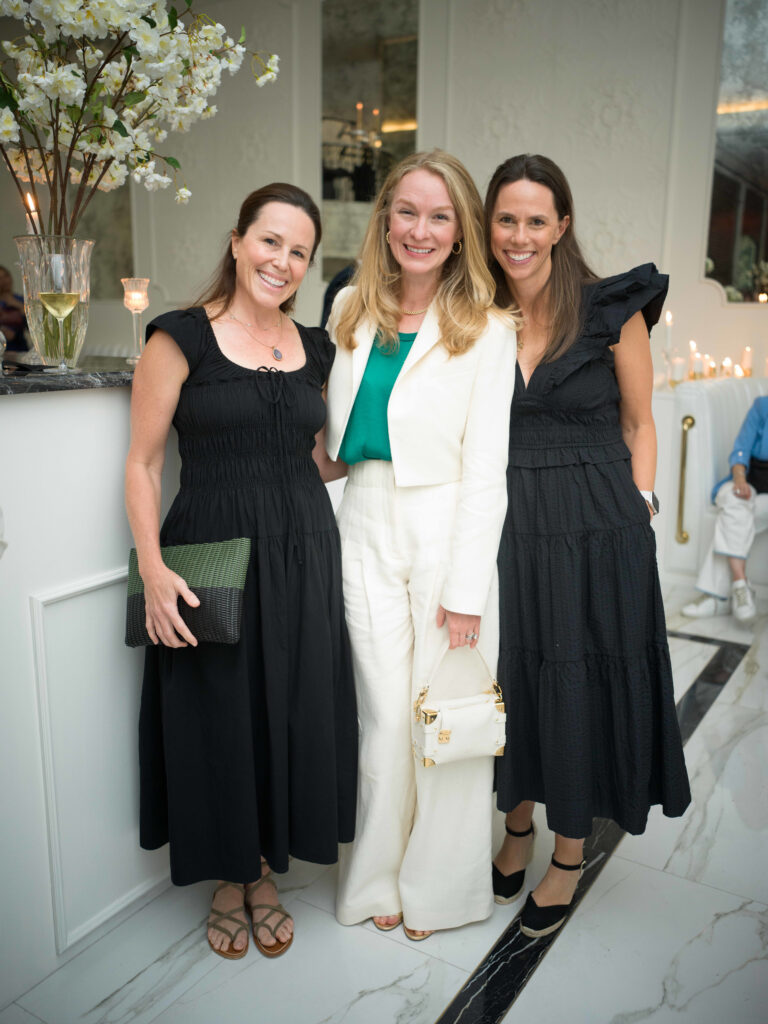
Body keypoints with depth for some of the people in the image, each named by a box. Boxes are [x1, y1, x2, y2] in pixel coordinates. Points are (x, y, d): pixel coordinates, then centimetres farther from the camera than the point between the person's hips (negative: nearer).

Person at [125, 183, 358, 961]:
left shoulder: (314, 349, 10)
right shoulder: (181, 338, -5)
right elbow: (142, 465, -7)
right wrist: (153, 568, -16)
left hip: (301, 553, 4)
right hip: (210, 557, -4)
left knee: (292, 713, 10)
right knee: (217, 716, 7)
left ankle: (264, 872, 34)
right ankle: (227, 879, 33)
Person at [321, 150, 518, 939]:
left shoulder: (485, 333, -4)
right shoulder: (350, 309, 9)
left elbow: (484, 470, -8)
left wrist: (467, 592, -11)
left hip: (449, 532, -3)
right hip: (366, 528, 3)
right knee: (384, 712, 8)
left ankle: (438, 885, 28)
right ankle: (378, 878, 30)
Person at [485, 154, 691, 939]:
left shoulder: (612, 310, -5)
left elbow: (639, 423, 2)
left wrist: (638, 507, -5)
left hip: (596, 527, -3)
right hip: (505, 525, 3)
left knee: (580, 683, 6)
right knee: (510, 675, 13)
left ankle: (569, 856, 30)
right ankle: (518, 824, 39)